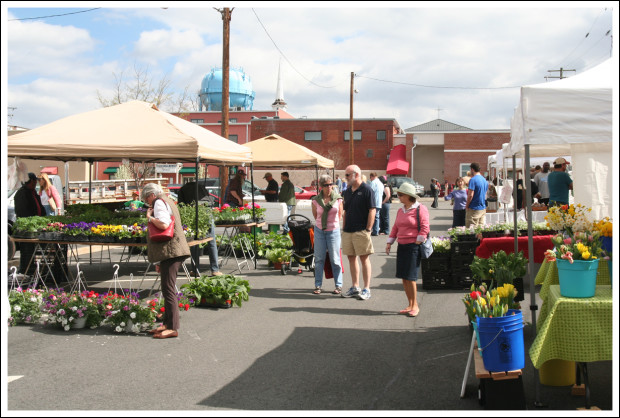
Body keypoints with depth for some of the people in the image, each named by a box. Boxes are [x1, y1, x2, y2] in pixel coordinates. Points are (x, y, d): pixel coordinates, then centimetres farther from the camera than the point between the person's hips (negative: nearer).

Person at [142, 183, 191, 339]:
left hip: (170, 252, -10)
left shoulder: (159, 203, -6)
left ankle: (173, 328, -9)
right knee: (167, 289, 14)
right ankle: (167, 323, 19)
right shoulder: (168, 202, 25)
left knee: (168, 289, -10)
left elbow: (163, 224, -24)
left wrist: (149, 216, -4)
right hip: (172, 252, 10)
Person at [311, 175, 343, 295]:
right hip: (319, 231, 1)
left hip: (334, 231, -1)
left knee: (335, 259, 1)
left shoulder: (338, 199, -3)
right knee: (319, 259, 5)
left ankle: (338, 286, 11)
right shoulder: (316, 200, -3)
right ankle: (318, 285, 13)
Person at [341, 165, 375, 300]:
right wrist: (343, 228, 12)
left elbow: (372, 210, -11)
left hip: (361, 231, -7)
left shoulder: (366, 190, -7)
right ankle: (355, 287, 19)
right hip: (348, 231, 7)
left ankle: (366, 289, 4)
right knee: (351, 258, 10)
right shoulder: (347, 192, 14)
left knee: (364, 258, -2)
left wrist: (368, 229, -14)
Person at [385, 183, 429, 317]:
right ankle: (410, 305, 17)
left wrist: (417, 242, -13)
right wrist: (389, 242, 12)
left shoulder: (420, 209, -7)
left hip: (414, 246, -7)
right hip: (402, 246, 7)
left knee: (410, 277, -8)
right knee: (404, 277, 6)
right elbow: (395, 228, 20)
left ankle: (415, 306, 5)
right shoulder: (400, 211, 15)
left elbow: (425, 228, -11)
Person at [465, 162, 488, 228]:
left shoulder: (473, 180, -14)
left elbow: (470, 195, -18)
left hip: (474, 209, -8)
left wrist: (467, 206, -7)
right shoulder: (484, 180, 12)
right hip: (483, 208, 8)